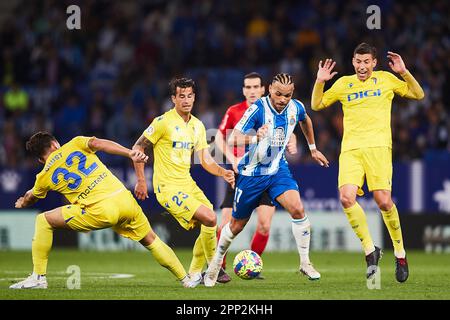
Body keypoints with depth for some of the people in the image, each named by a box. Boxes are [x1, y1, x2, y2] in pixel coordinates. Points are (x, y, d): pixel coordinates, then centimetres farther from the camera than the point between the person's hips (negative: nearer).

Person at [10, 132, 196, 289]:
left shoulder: (45, 177, 14)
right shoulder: (75, 144, 16)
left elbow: (30, 198, 34)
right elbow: (98, 143, -4)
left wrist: (22, 203, 58)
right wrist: (131, 154, -12)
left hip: (101, 211, -4)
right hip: (124, 197, 4)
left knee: (43, 221, 8)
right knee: (151, 241, 26)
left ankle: (39, 277, 7)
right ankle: (186, 280, 28)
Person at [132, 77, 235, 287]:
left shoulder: (198, 126, 9)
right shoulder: (163, 122, -12)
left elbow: (206, 161, 9)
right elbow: (137, 148, -6)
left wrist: (223, 172, -11)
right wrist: (141, 181, -9)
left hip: (188, 184, 8)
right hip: (167, 187, -8)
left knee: (208, 226, 3)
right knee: (209, 218, -19)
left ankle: (194, 274, 19)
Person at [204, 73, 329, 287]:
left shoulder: (296, 108, -7)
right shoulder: (258, 109, -23)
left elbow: (305, 120, 20)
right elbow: (233, 139, -29)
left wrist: (313, 149, 27)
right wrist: (255, 138, -48)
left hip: (277, 169, 3)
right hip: (252, 173, -3)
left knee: (297, 209, -20)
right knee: (237, 224, 9)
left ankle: (305, 263, -6)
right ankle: (216, 262, 34)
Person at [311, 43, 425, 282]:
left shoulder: (386, 79, 12)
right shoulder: (343, 83, 16)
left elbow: (418, 94, 14)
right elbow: (316, 105, 19)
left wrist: (404, 73, -1)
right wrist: (320, 82, 3)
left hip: (378, 146, -2)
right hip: (350, 149, 2)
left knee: (383, 200, -15)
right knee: (346, 198, -19)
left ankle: (400, 253, 4)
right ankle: (370, 250, -5)